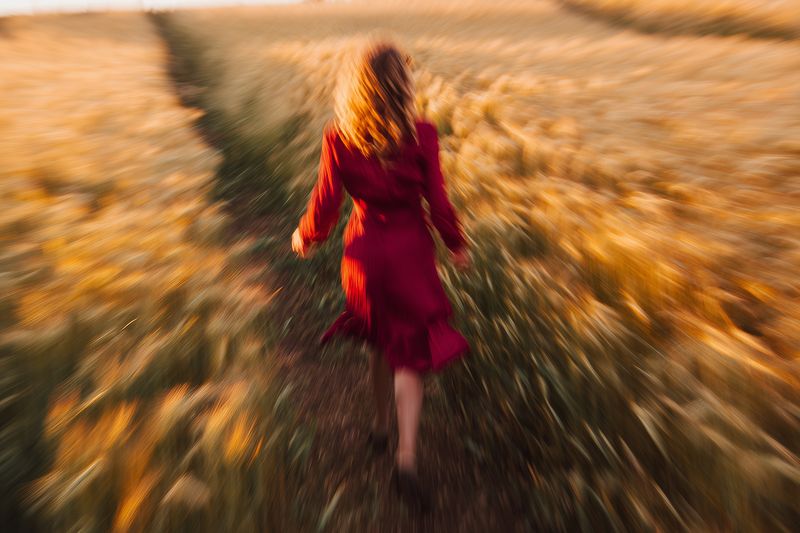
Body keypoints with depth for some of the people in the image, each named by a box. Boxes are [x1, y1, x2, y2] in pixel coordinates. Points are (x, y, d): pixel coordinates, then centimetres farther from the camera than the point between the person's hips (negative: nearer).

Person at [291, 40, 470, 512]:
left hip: (365, 249, 3)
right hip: (411, 248, -2)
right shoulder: (422, 135, -12)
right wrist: (458, 244, 8)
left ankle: (381, 426, 42)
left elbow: (326, 203, -6)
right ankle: (406, 459, 5)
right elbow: (438, 202, -9)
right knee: (411, 352, 10)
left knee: (384, 340, 24)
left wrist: (305, 235, 14)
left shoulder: (338, 138, -9)